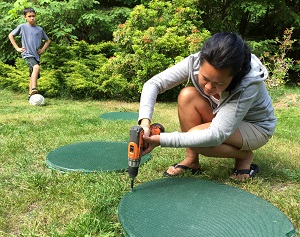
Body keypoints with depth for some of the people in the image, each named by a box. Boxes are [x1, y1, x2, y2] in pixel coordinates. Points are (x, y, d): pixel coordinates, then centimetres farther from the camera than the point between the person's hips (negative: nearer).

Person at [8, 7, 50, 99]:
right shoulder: (22, 26, 1)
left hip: (36, 55, 5)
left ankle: (30, 94, 21)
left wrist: (43, 49, 8)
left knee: (33, 76, 9)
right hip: (27, 54, -5)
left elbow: (47, 40, 23)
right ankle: (33, 89, -42)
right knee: (36, 67, -33)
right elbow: (10, 35, 9)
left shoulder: (40, 29, 10)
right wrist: (17, 48, 0)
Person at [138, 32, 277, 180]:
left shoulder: (249, 84, -37)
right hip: (221, 116, 5)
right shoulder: (196, 62, -26)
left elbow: (216, 135, -40)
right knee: (187, 96, -25)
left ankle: (245, 156, -3)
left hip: (256, 127, -5)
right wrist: (145, 122, -42)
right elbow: (153, 84, -26)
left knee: (196, 137, -31)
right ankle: (191, 160, -9)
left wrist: (162, 139, -44)